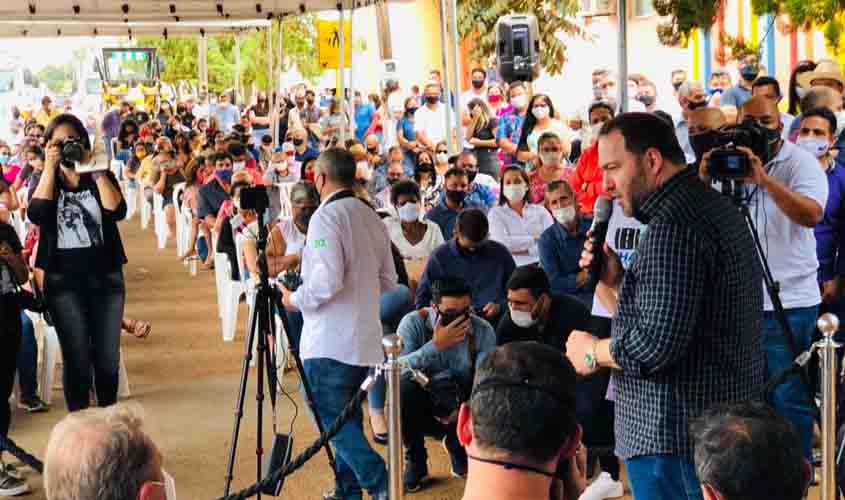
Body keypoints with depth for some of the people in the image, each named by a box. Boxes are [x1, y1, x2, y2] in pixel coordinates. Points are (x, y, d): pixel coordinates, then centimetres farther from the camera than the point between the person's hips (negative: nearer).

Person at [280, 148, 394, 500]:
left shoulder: (326, 216, -14)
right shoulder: (372, 217, 11)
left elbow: (327, 282, -22)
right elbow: (388, 281, 15)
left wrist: (295, 299, -7)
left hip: (329, 340, -8)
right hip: (365, 338, 8)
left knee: (332, 417, -3)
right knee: (347, 415, 16)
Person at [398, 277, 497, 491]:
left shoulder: (483, 330, -11)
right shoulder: (413, 323, -17)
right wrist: (436, 345, -37)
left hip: (460, 410, 2)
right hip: (421, 408, -1)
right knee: (405, 387, -33)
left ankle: (456, 445, 10)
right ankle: (415, 461, -8)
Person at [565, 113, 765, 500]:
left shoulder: (673, 221, -20)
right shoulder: (715, 206, 13)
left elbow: (658, 343, -27)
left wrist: (592, 352, -10)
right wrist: (619, 280, 7)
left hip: (678, 435, -10)